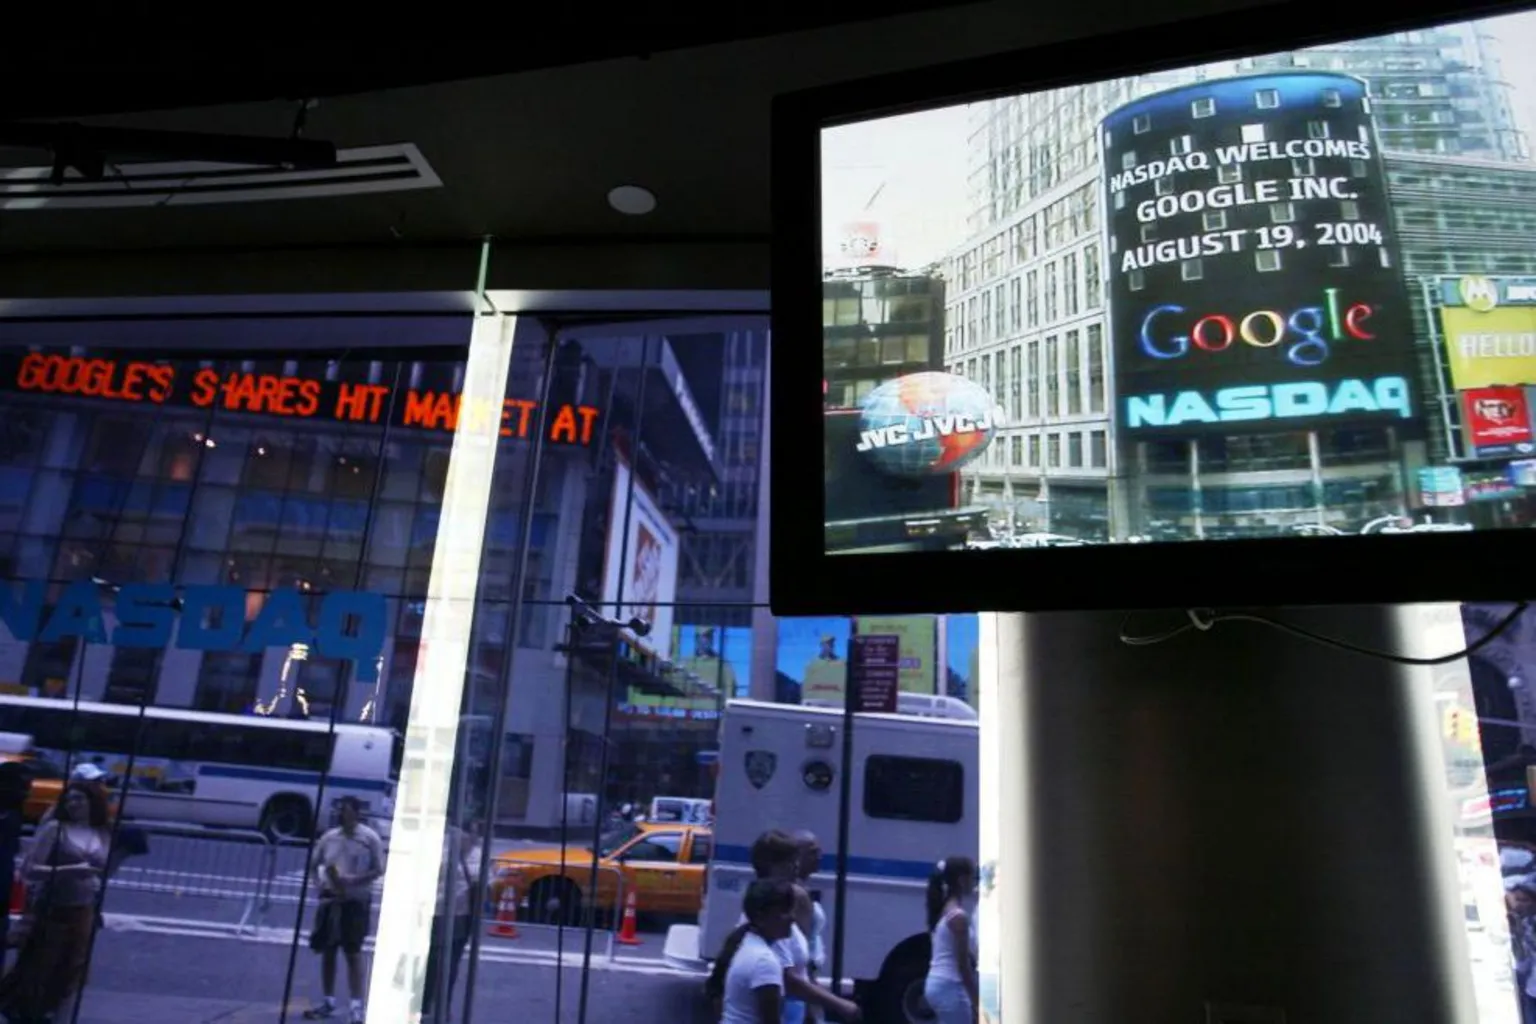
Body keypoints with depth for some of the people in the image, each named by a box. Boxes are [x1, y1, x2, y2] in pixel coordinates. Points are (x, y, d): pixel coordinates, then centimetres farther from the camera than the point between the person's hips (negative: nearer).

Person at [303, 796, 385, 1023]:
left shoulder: (370, 838, -8)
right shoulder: (329, 837, 4)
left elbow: (378, 869, -9)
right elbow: (314, 864, 15)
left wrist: (353, 880, -22)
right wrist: (319, 883, -4)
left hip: (356, 900, -4)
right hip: (330, 898, 5)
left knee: (353, 953, -2)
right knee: (327, 951, 11)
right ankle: (328, 1002, 25)